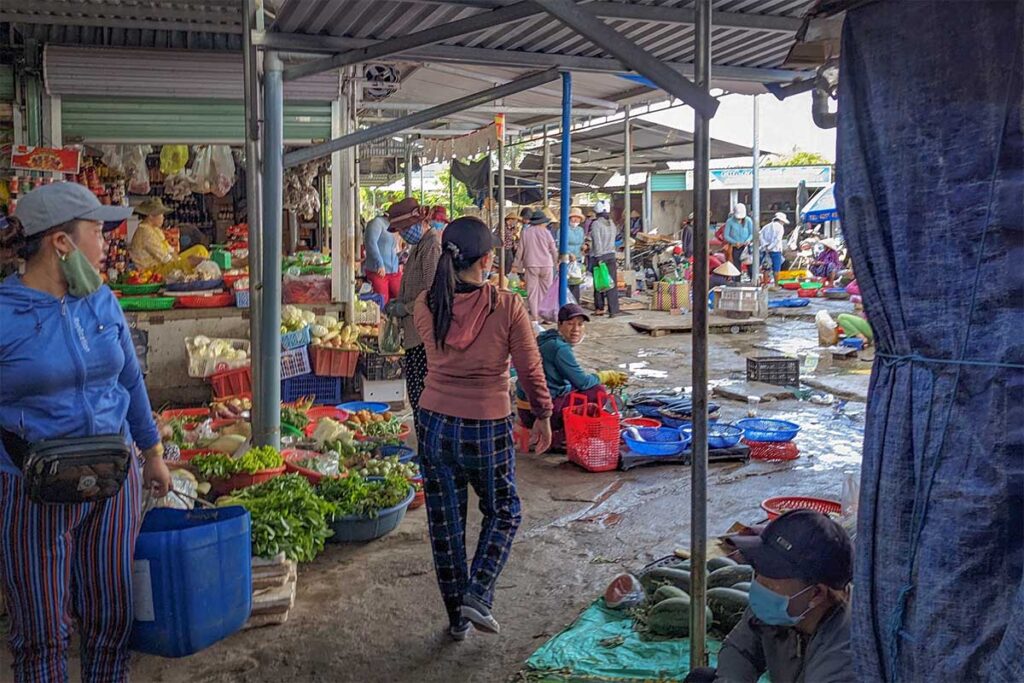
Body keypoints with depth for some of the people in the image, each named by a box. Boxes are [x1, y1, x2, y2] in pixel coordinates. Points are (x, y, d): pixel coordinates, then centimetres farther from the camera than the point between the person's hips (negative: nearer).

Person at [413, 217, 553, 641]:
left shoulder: (426, 306, -6)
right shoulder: (507, 307, -15)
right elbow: (530, 370, -8)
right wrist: (543, 416, 9)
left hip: (434, 425, 3)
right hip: (488, 429, -3)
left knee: (445, 522, 15)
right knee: (502, 512, 21)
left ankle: (456, 617, 26)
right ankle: (477, 593, 4)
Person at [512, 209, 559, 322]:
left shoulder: (525, 232, 1)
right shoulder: (546, 232, -1)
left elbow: (520, 250, 3)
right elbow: (553, 249, 5)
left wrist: (517, 264, 12)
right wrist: (557, 261, 21)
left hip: (531, 265, 0)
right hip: (546, 265, 0)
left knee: (532, 290, 3)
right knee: (546, 290, 9)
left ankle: (534, 316, 0)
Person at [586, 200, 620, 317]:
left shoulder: (596, 224, -9)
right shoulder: (612, 224, 9)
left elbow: (597, 243, -15)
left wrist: (598, 257, -14)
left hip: (599, 256, -5)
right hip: (611, 256, 5)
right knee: (612, 284, 2)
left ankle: (599, 308, 13)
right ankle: (613, 310, -2)